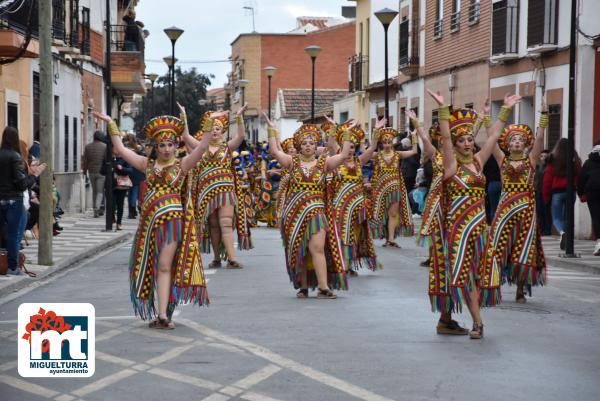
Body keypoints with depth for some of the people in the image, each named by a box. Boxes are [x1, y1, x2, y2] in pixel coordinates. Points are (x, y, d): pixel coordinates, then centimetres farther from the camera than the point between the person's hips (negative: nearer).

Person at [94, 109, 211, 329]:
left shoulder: (182, 164, 2)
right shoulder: (147, 164, 11)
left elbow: (201, 148, -10)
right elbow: (120, 149, 12)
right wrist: (111, 123, 10)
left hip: (172, 219, -4)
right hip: (149, 219, 4)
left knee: (164, 267, -8)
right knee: (153, 267, 6)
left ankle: (163, 314, -10)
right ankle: (164, 313, 15)